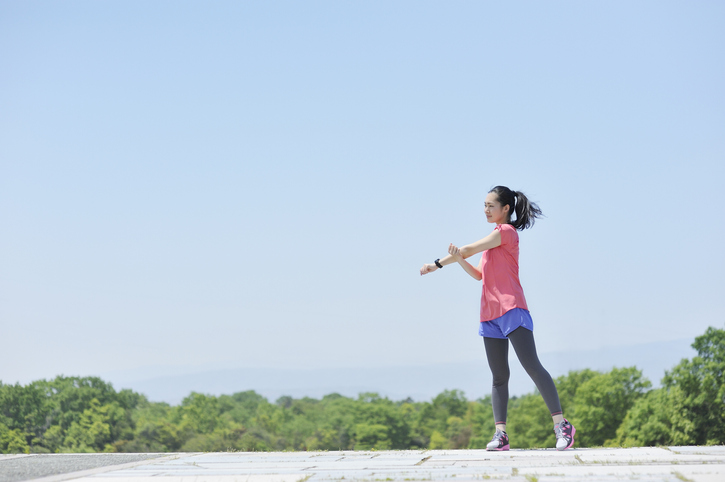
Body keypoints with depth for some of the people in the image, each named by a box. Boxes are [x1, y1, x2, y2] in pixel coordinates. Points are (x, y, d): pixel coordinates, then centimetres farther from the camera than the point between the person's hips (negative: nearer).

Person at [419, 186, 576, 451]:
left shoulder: (506, 231, -4)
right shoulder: (495, 239, 23)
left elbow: (469, 249, -5)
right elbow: (479, 274, 19)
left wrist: (437, 264, 5)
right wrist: (459, 259, 1)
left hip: (511, 309, -9)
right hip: (490, 314, 9)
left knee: (532, 366, -14)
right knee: (499, 375, 3)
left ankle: (561, 425, -14)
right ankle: (501, 434, -1)